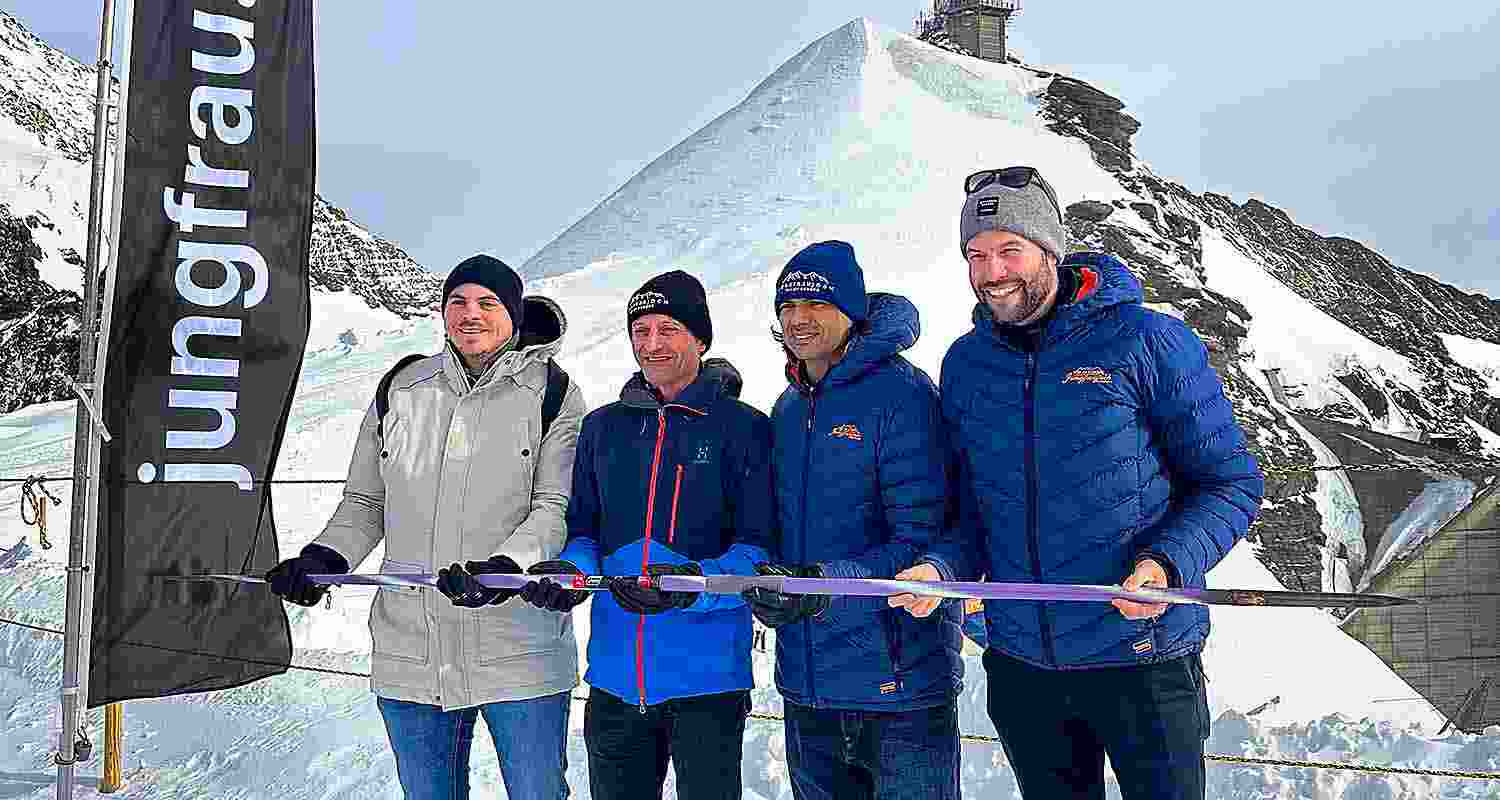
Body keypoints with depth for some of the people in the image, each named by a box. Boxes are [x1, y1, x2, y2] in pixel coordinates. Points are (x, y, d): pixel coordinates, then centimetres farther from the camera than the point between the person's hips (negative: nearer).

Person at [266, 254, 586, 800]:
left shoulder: (552, 394, -1)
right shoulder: (402, 389, 9)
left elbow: (556, 509, -9)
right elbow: (364, 504, 15)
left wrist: (503, 567, -26)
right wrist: (323, 559, -2)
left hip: (520, 656, -3)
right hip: (409, 654, 4)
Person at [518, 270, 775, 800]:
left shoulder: (743, 427, -4)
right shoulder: (603, 426, 10)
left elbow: (759, 548, -9)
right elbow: (583, 530, 13)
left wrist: (695, 582, -26)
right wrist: (572, 571, -10)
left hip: (707, 675, -4)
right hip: (614, 672, 4)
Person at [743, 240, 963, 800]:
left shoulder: (902, 393, -11)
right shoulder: (788, 409, 12)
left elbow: (920, 540, -18)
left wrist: (827, 586, -30)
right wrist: (770, 590, 3)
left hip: (899, 683, -6)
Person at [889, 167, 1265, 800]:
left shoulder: (1145, 341, -10)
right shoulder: (965, 365, 4)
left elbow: (1232, 481, -5)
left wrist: (1167, 564, -22)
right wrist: (943, 567, -10)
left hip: (1141, 657, -4)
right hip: (1019, 661, 4)